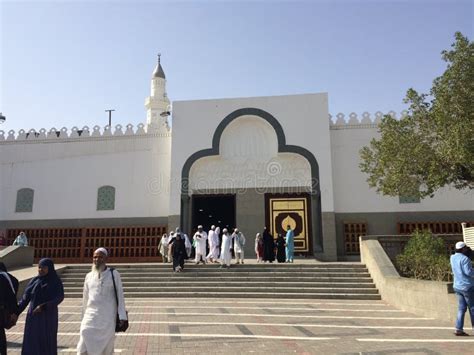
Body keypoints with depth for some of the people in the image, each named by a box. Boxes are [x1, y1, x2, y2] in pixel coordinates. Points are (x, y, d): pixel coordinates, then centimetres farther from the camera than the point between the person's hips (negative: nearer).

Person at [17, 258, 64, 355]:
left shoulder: (56, 281, -7)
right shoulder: (34, 280, 6)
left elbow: (60, 297, -16)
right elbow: (25, 298, 6)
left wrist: (43, 306, -26)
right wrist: (16, 312, -4)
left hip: (48, 316, -4)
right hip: (34, 317, 5)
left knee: (47, 342, 0)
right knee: (31, 342, 5)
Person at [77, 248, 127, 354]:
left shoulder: (113, 274, -1)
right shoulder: (89, 276, 9)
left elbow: (120, 296, -3)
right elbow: (85, 298, 16)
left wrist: (122, 317, -8)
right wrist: (84, 316, 19)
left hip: (108, 318, -2)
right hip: (91, 316, 3)